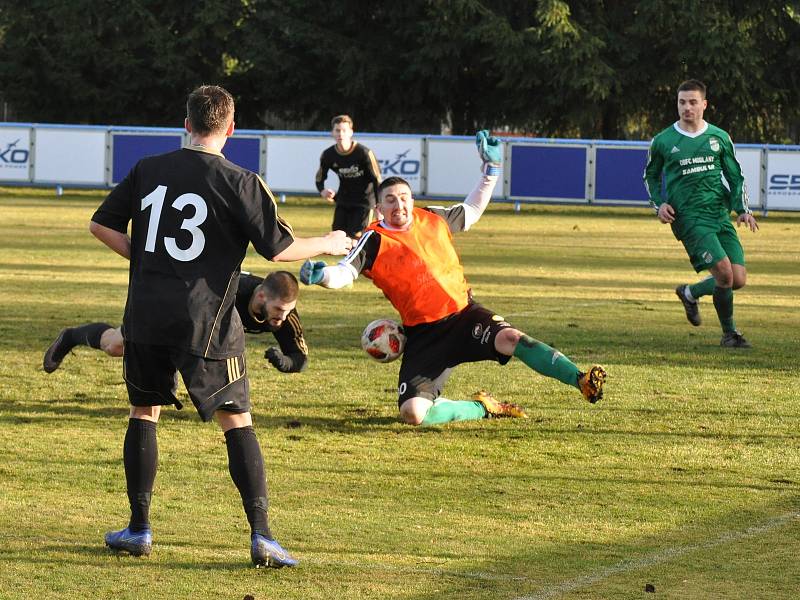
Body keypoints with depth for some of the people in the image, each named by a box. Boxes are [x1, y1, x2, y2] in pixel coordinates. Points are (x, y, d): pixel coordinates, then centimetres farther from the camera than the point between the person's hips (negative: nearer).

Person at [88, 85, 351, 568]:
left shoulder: (148, 170, 5)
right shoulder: (240, 183, -7)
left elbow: (102, 226, 8)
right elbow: (279, 249, -7)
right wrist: (328, 244, 11)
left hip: (146, 316, 3)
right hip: (205, 323, -3)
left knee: (144, 411, 19)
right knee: (237, 421, 3)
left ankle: (139, 529, 18)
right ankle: (262, 537, -6)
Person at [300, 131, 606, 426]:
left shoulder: (435, 219, 8)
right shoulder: (375, 241, -5)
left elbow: (472, 210, 26)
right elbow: (345, 273, -17)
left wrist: (491, 167, 21)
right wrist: (322, 276, -40)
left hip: (464, 314, 2)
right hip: (423, 334, -2)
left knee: (510, 338, -29)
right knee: (412, 413, -19)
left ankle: (581, 381, -34)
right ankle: (481, 408, 4)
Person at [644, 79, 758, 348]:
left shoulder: (719, 138, 9)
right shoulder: (662, 141, 3)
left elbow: (735, 177, 17)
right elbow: (651, 176, 18)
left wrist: (742, 210, 3)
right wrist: (659, 204, 1)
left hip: (721, 214, 4)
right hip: (689, 217, -4)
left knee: (739, 280, -4)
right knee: (724, 271, -20)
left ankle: (690, 293, 25)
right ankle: (729, 333, -1)